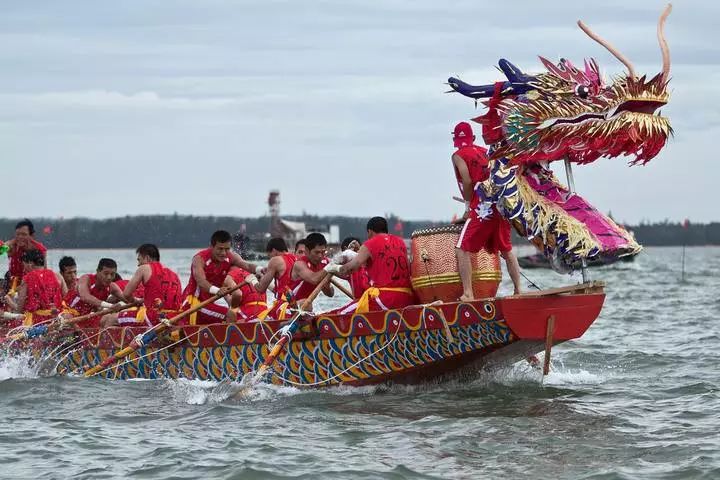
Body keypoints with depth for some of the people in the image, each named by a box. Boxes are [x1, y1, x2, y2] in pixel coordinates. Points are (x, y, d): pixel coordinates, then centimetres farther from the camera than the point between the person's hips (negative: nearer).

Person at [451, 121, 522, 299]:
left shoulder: (458, 156, 1)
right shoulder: (485, 152, 19)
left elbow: (467, 182, -12)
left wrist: (468, 207, -2)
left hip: (481, 209, -7)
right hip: (500, 205, 7)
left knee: (462, 250, -2)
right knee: (506, 250, 18)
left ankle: (468, 294, -12)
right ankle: (518, 290, 18)